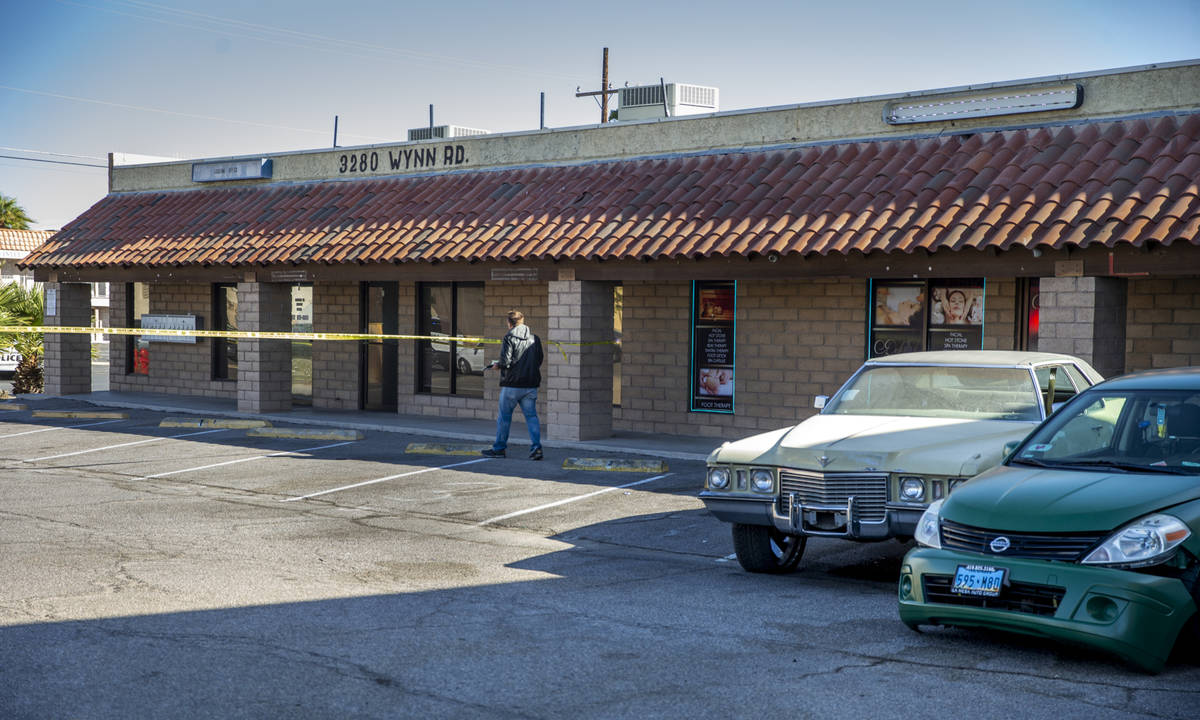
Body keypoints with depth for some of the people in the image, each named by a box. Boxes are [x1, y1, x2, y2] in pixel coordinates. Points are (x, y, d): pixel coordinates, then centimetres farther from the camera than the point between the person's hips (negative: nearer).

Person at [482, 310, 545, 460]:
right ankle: (536, 447, -7)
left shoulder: (509, 337, -9)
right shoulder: (535, 338, 7)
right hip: (531, 385, 4)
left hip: (512, 384, -4)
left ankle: (499, 448, 16)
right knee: (531, 416, 5)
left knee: (504, 416, 8)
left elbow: (505, 362, -15)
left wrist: (497, 365, 5)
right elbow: (539, 360, 11)